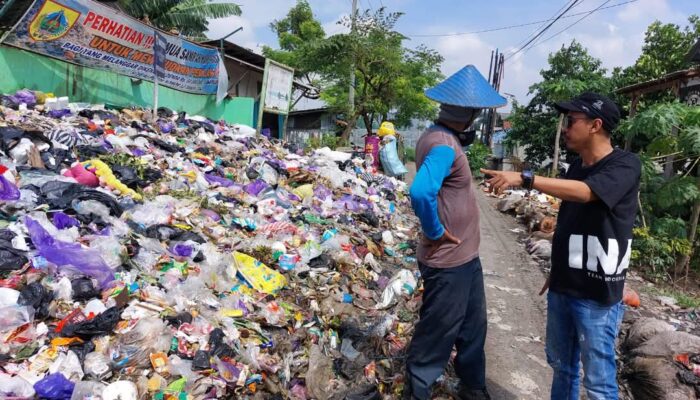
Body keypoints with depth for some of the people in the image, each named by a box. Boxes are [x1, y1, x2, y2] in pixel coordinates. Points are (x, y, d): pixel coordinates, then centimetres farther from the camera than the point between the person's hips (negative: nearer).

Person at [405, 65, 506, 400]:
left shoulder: (445, 137, 6)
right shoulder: (442, 145, -25)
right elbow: (421, 192, -40)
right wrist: (435, 233, -25)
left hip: (465, 256, 10)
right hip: (448, 262, -10)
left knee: (473, 327, 23)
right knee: (436, 336, 7)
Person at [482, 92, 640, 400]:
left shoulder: (626, 165, -12)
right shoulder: (577, 167, 9)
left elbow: (585, 192, -32)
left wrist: (524, 178, -37)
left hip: (597, 294, -7)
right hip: (562, 287, 7)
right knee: (561, 364, 19)